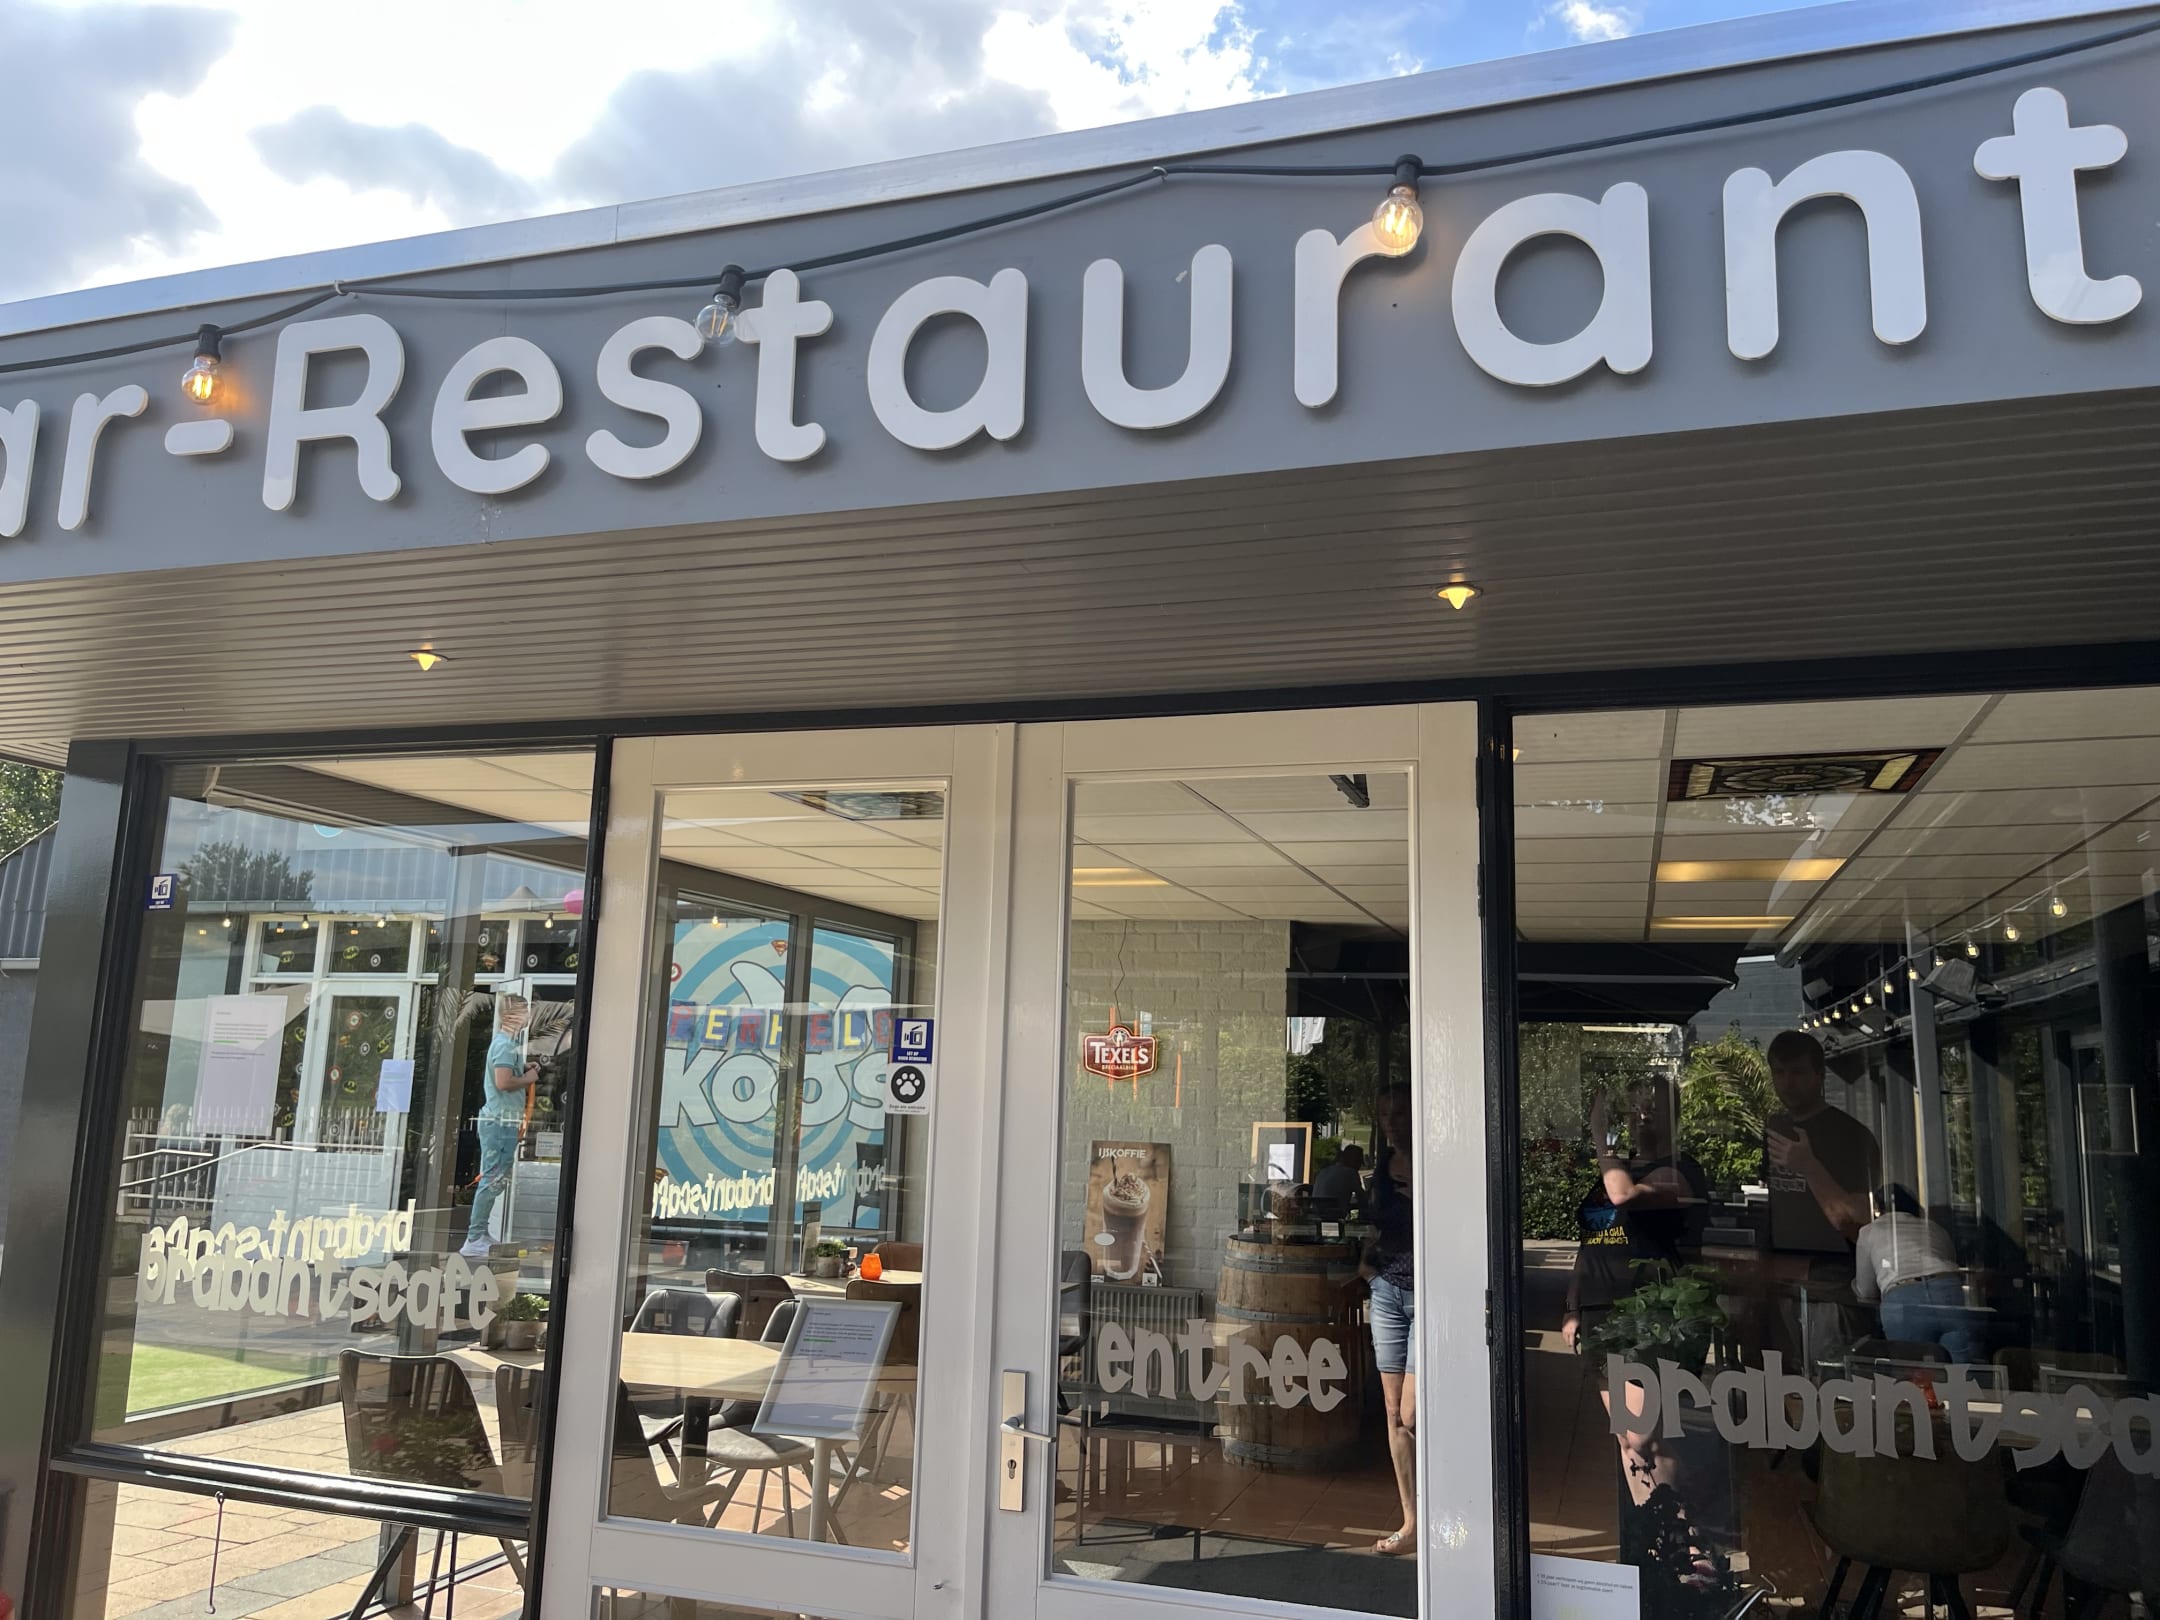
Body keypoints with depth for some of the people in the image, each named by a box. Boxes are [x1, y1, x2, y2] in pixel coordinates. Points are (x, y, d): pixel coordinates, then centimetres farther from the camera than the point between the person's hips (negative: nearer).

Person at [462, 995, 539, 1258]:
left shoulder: (506, 1042, 17)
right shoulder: (505, 1044, -14)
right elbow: (503, 1082, -24)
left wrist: (524, 1070, 13)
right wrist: (528, 1079, -10)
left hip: (501, 1120, 11)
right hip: (501, 1120, -11)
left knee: (493, 1180, 14)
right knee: (493, 1180, -9)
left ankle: (477, 1236, 18)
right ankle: (474, 1240, -7)